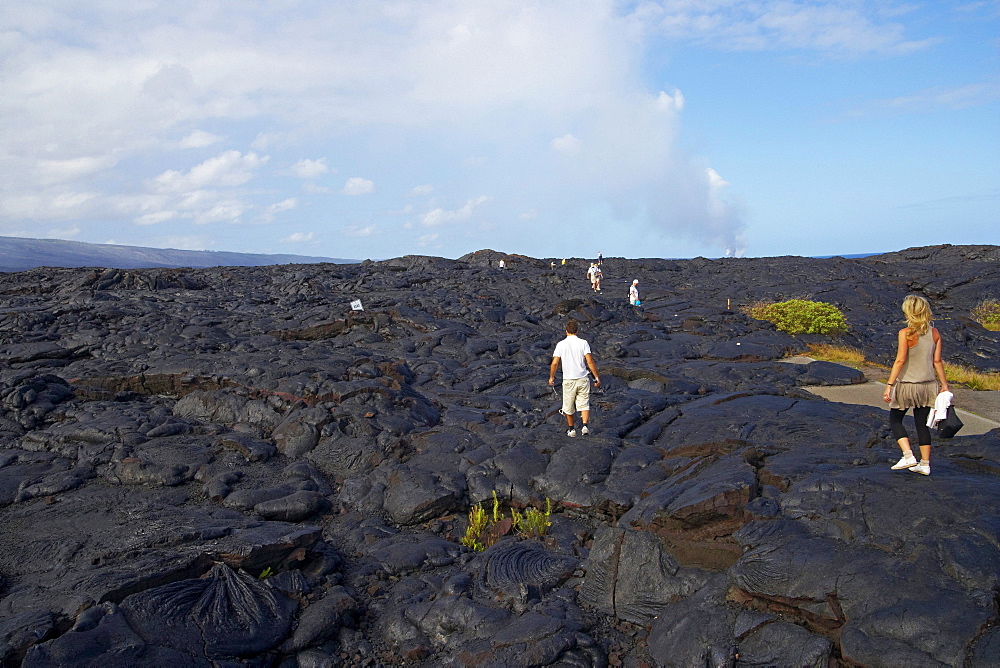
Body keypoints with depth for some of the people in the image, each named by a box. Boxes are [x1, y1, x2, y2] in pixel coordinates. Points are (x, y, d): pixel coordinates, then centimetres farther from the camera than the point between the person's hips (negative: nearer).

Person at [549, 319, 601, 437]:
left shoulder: (561, 344, -4)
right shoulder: (583, 343, -5)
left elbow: (555, 363, -6)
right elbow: (590, 362, -9)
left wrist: (551, 377, 9)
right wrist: (597, 377, -2)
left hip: (568, 380, 0)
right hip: (582, 379, 0)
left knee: (568, 407, 15)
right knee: (584, 404, 9)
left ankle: (572, 429, 26)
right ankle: (585, 426, -8)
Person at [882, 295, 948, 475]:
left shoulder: (905, 333, -14)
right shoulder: (934, 333, 1)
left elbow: (900, 360, -18)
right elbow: (937, 361, 3)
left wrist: (889, 385, -17)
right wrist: (944, 385, 11)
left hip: (906, 385, -5)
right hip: (927, 386, 5)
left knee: (895, 420, 11)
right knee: (922, 423, 13)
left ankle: (908, 455, -2)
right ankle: (925, 464, 16)